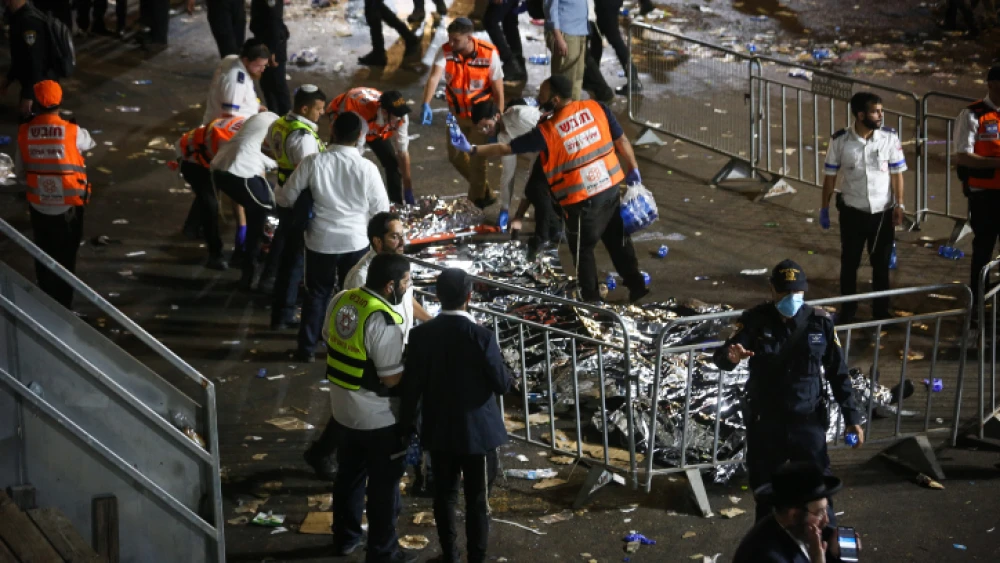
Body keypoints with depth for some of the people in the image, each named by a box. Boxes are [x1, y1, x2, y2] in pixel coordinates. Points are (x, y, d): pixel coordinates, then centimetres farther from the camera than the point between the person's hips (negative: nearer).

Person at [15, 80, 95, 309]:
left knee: (44, 256, 18)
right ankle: (63, 307, 14)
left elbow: (19, 172, 1)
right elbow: (90, 144, 7)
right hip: (68, 205, -3)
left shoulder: (24, 133, -8)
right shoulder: (73, 132, -17)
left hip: (39, 206, 3)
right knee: (65, 258, 10)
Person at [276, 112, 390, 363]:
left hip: (320, 240, 1)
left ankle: (306, 348, 20)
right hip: (355, 241, 0)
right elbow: (381, 209, -5)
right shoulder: (366, 168, -15)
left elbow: (285, 198, -5)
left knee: (317, 293, 17)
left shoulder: (313, 162, -14)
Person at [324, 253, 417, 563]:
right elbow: (393, 378, -25)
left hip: (343, 408, 7)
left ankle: (345, 537, 38)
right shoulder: (383, 321, -29)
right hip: (378, 418, -7)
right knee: (384, 484, 10)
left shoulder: (340, 301, -5)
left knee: (349, 474, 24)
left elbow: (329, 341, 11)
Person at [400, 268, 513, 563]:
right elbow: (501, 384, -13)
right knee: (477, 500, 8)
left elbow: (411, 386, -5)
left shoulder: (421, 335, -11)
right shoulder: (482, 336, -21)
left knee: (444, 494, 19)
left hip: (438, 430, 4)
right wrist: (510, 379, 10)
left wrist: (407, 424, 9)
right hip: (477, 431, -4)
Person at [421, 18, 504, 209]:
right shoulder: (446, 51, -19)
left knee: (477, 159, 0)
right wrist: (426, 105, -49)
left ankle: (476, 201, 21)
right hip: (457, 113, 4)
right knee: (455, 155, 14)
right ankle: (484, 191, 36)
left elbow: (498, 89, -15)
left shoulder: (489, 54, -23)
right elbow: (434, 77, -33)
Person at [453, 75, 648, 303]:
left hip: (582, 201, -5)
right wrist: (633, 170, 16)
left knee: (582, 250, 15)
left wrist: (471, 149, 2)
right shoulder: (597, 108, -7)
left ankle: (592, 299, 25)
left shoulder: (547, 132, -17)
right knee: (618, 239, 23)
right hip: (611, 187, 5)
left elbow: (506, 148, -9)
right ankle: (636, 286, 32)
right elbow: (622, 141, 1)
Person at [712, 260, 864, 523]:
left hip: (808, 422, 0)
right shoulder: (755, 320, -9)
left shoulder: (820, 322, -5)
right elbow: (721, 355, -19)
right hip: (764, 423, 0)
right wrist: (730, 356, -43)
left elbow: (838, 373, 3)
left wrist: (852, 417, 0)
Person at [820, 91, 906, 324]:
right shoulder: (840, 140, -11)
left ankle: (881, 311, 24)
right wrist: (824, 208, 2)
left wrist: (899, 205, -5)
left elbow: (896, 173, -2)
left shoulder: (889, 137, -10)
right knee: (849, 263, 11)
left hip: (882, 212, 0)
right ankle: (847, 311, 26)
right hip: (852, 212, 0)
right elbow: (830, 176, -1)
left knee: (881, 263, 10)